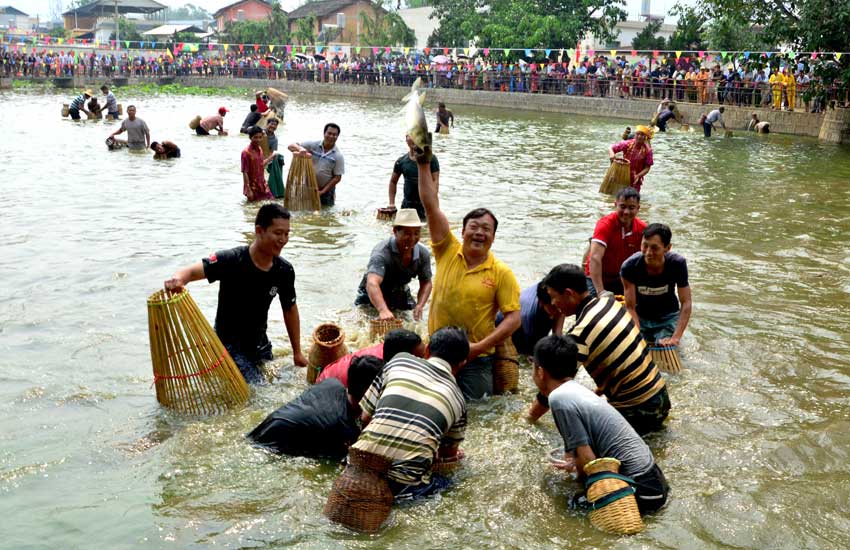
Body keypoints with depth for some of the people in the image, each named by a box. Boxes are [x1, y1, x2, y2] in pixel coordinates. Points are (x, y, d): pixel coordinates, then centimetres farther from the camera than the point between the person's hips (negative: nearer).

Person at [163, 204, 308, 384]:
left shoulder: (284, 270, -10)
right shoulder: (231, 261, -25)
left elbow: (290, 310, 3)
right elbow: (190, 271, -32)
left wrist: (297, 352, 7)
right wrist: (177, 279, -58)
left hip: (260, 342, 6)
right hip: (230, 344, -6)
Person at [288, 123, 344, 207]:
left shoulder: (338, 156, -11)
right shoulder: (313, 145, -6)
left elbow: (337, 177, -10)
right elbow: (291, 146, -6)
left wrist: (322, 191, -14)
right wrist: (300, 149, -30)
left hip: (326, 190, -2)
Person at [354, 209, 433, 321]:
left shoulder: (423, 254, -16)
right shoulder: (382, 252, -37)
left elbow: (426, 283, -3)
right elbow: (372, 283, -52)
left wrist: (419, 306, -23)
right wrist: (383, 310, -70)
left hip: (400, 294, 4)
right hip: (373, 298, -4)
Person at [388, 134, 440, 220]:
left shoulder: (431, 158, -2)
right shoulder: (401, 161, 6)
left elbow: (435, 181, -7)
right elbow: (393, 182, 15)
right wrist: (392, 203, 5)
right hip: (407, 204, 3)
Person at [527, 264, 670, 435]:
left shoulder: (580, 334, -21)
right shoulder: (610, 302, 2)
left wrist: (532, 415, -2)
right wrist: (600, 390, 18)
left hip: (638, 410, -8)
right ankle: (652, 421, 15)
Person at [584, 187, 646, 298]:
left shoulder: (642, 229, -9)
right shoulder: (605, 224, -22)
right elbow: (595, 258, -33)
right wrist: (600, 292, -41)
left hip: (620, 279, 4)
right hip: (596, 278, -4)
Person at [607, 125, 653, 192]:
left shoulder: (647, 150, -11)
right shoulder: (627, 144, -9)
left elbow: (647, 168, -8)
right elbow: (611, 148, -6)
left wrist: (638, 176, -23)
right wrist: (612, 154, -29)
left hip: (635, 181, -1)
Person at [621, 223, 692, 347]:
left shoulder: (677, 264, -22)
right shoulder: (630, 266, -25)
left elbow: (686, 303, -21)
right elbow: (630, 307, -21)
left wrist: (675, 338, -30)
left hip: (668, 317, 0)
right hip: (640, 318, 0)